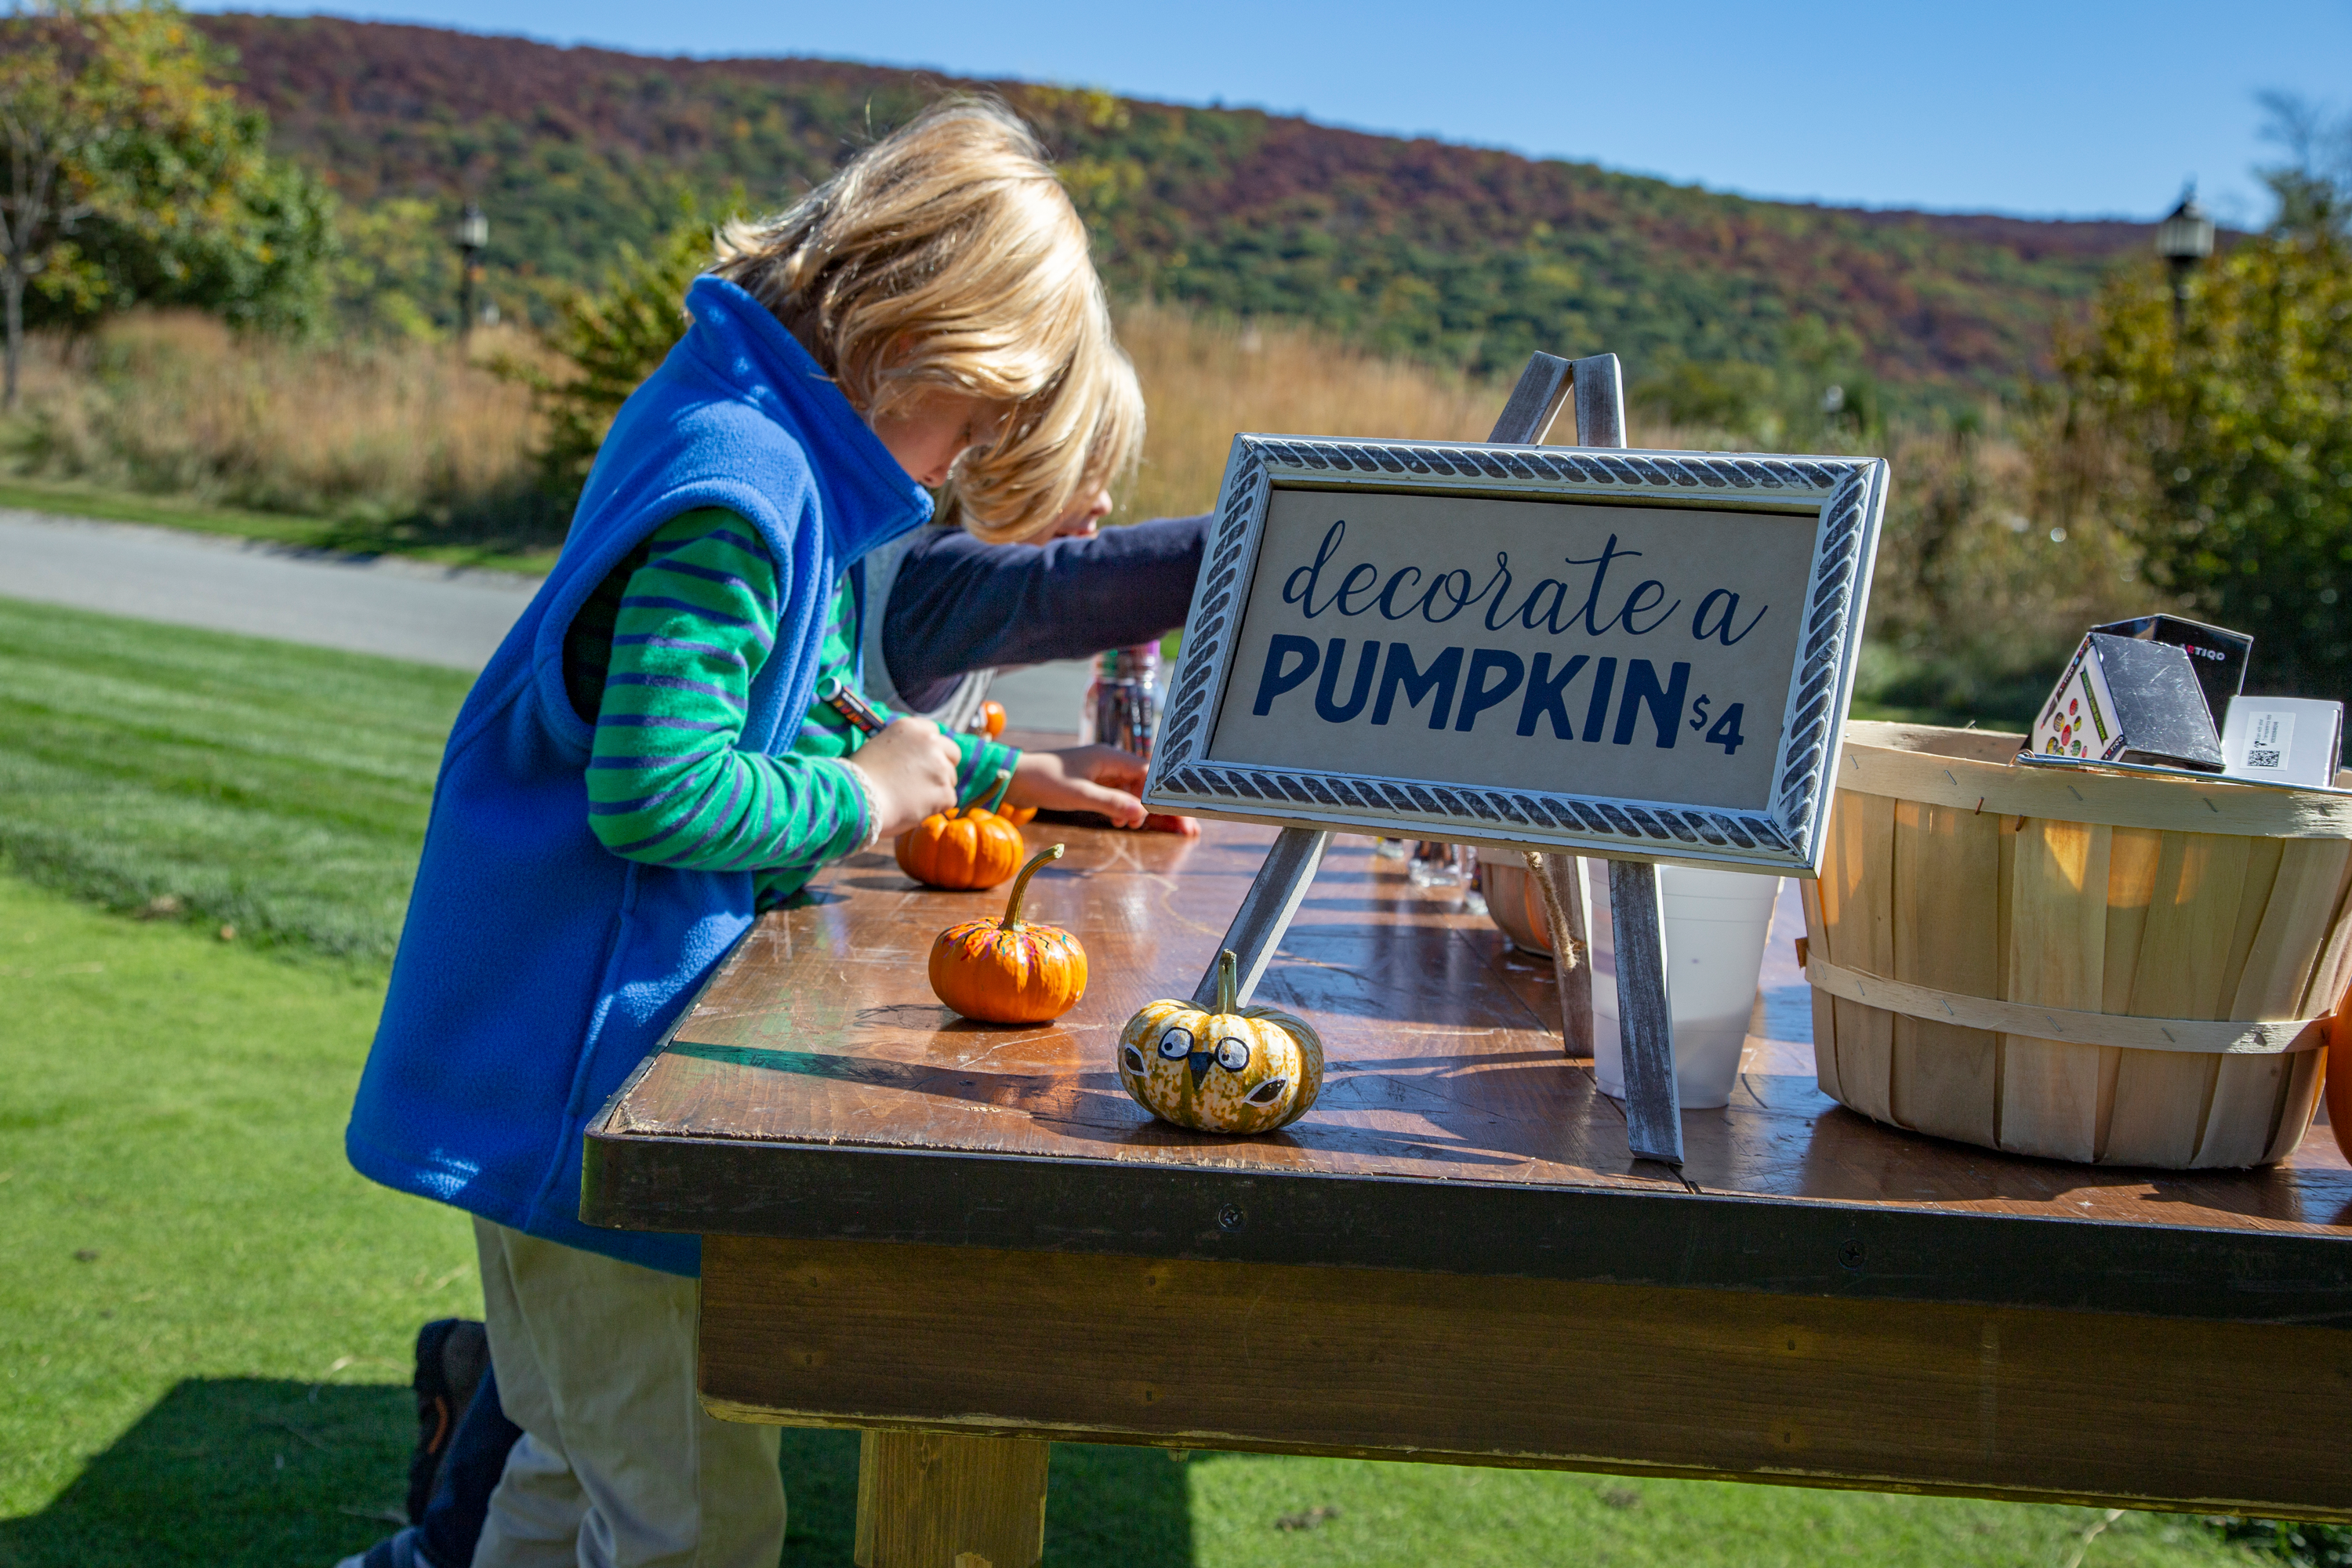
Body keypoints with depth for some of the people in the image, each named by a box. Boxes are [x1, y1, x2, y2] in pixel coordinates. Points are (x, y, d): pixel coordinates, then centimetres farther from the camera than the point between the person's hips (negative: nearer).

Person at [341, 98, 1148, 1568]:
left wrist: (1006, 772, 19)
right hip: (579, 1066, -10)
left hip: (567, 1058, 10)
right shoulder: (739, 492, -22)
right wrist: (862, 797, -14)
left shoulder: (767, 450, 10)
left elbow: (802, 715, 23)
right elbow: (658, 790, -28)